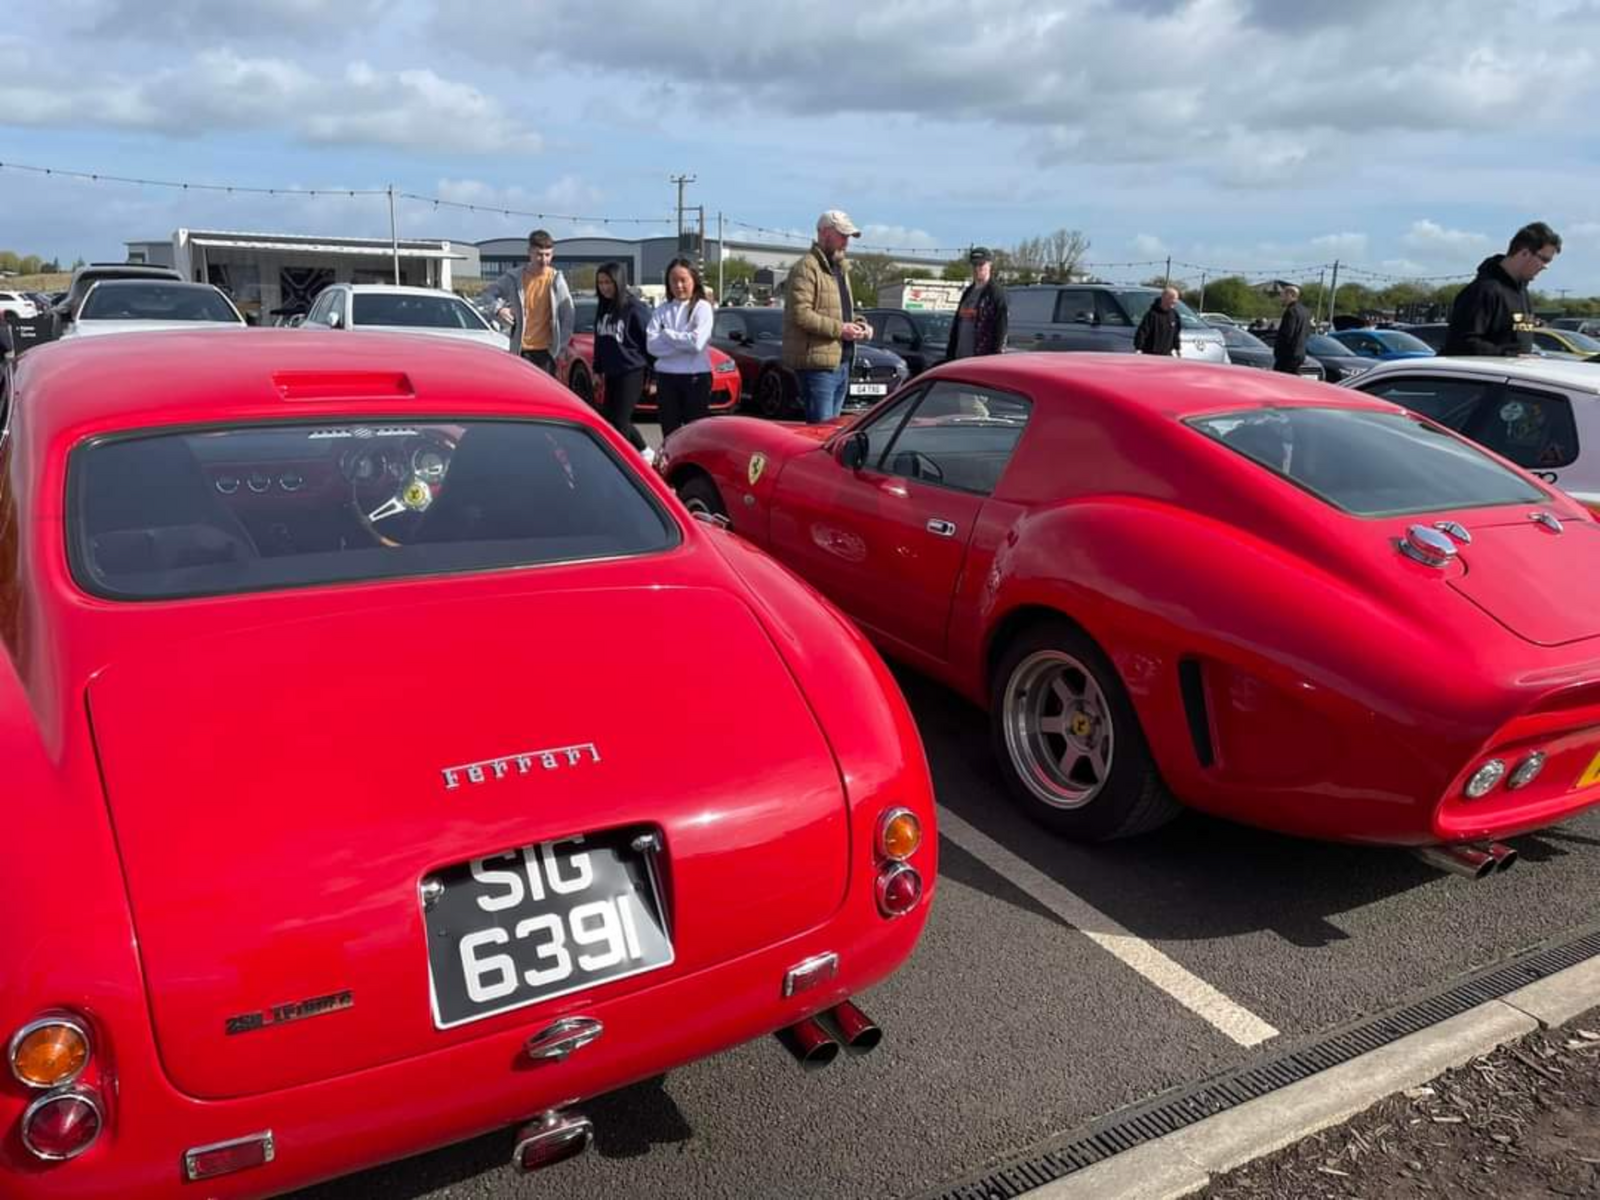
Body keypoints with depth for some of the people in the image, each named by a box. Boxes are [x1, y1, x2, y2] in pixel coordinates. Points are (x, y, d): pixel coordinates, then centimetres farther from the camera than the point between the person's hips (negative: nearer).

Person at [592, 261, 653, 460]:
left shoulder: (634, 308, -10)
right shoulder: (603, 307, 10)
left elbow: (649, 340, -9)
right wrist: (598, 370, 17)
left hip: (632, 372, -8)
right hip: (611, 374, 8)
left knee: (619, 420, -8)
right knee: (609, 417, 12)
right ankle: (645, 453, 28)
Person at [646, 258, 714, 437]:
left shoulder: (702, 307, -1)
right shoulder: (662, 309, 8)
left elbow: (697, 342, -16)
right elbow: (652, 344, -4)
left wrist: (666, 334, -5)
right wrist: (684, 342, -12)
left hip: (696, 377, -3)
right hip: (666, 376, 3)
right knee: (669, 434, 8)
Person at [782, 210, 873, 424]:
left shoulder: (840, 269, 23)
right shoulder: (806, 268, -9)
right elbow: (800, 314, -20)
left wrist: (856, 324, 10)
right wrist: (839, 329, -20)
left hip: (842, 362, 9)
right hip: (818, 363, -9)